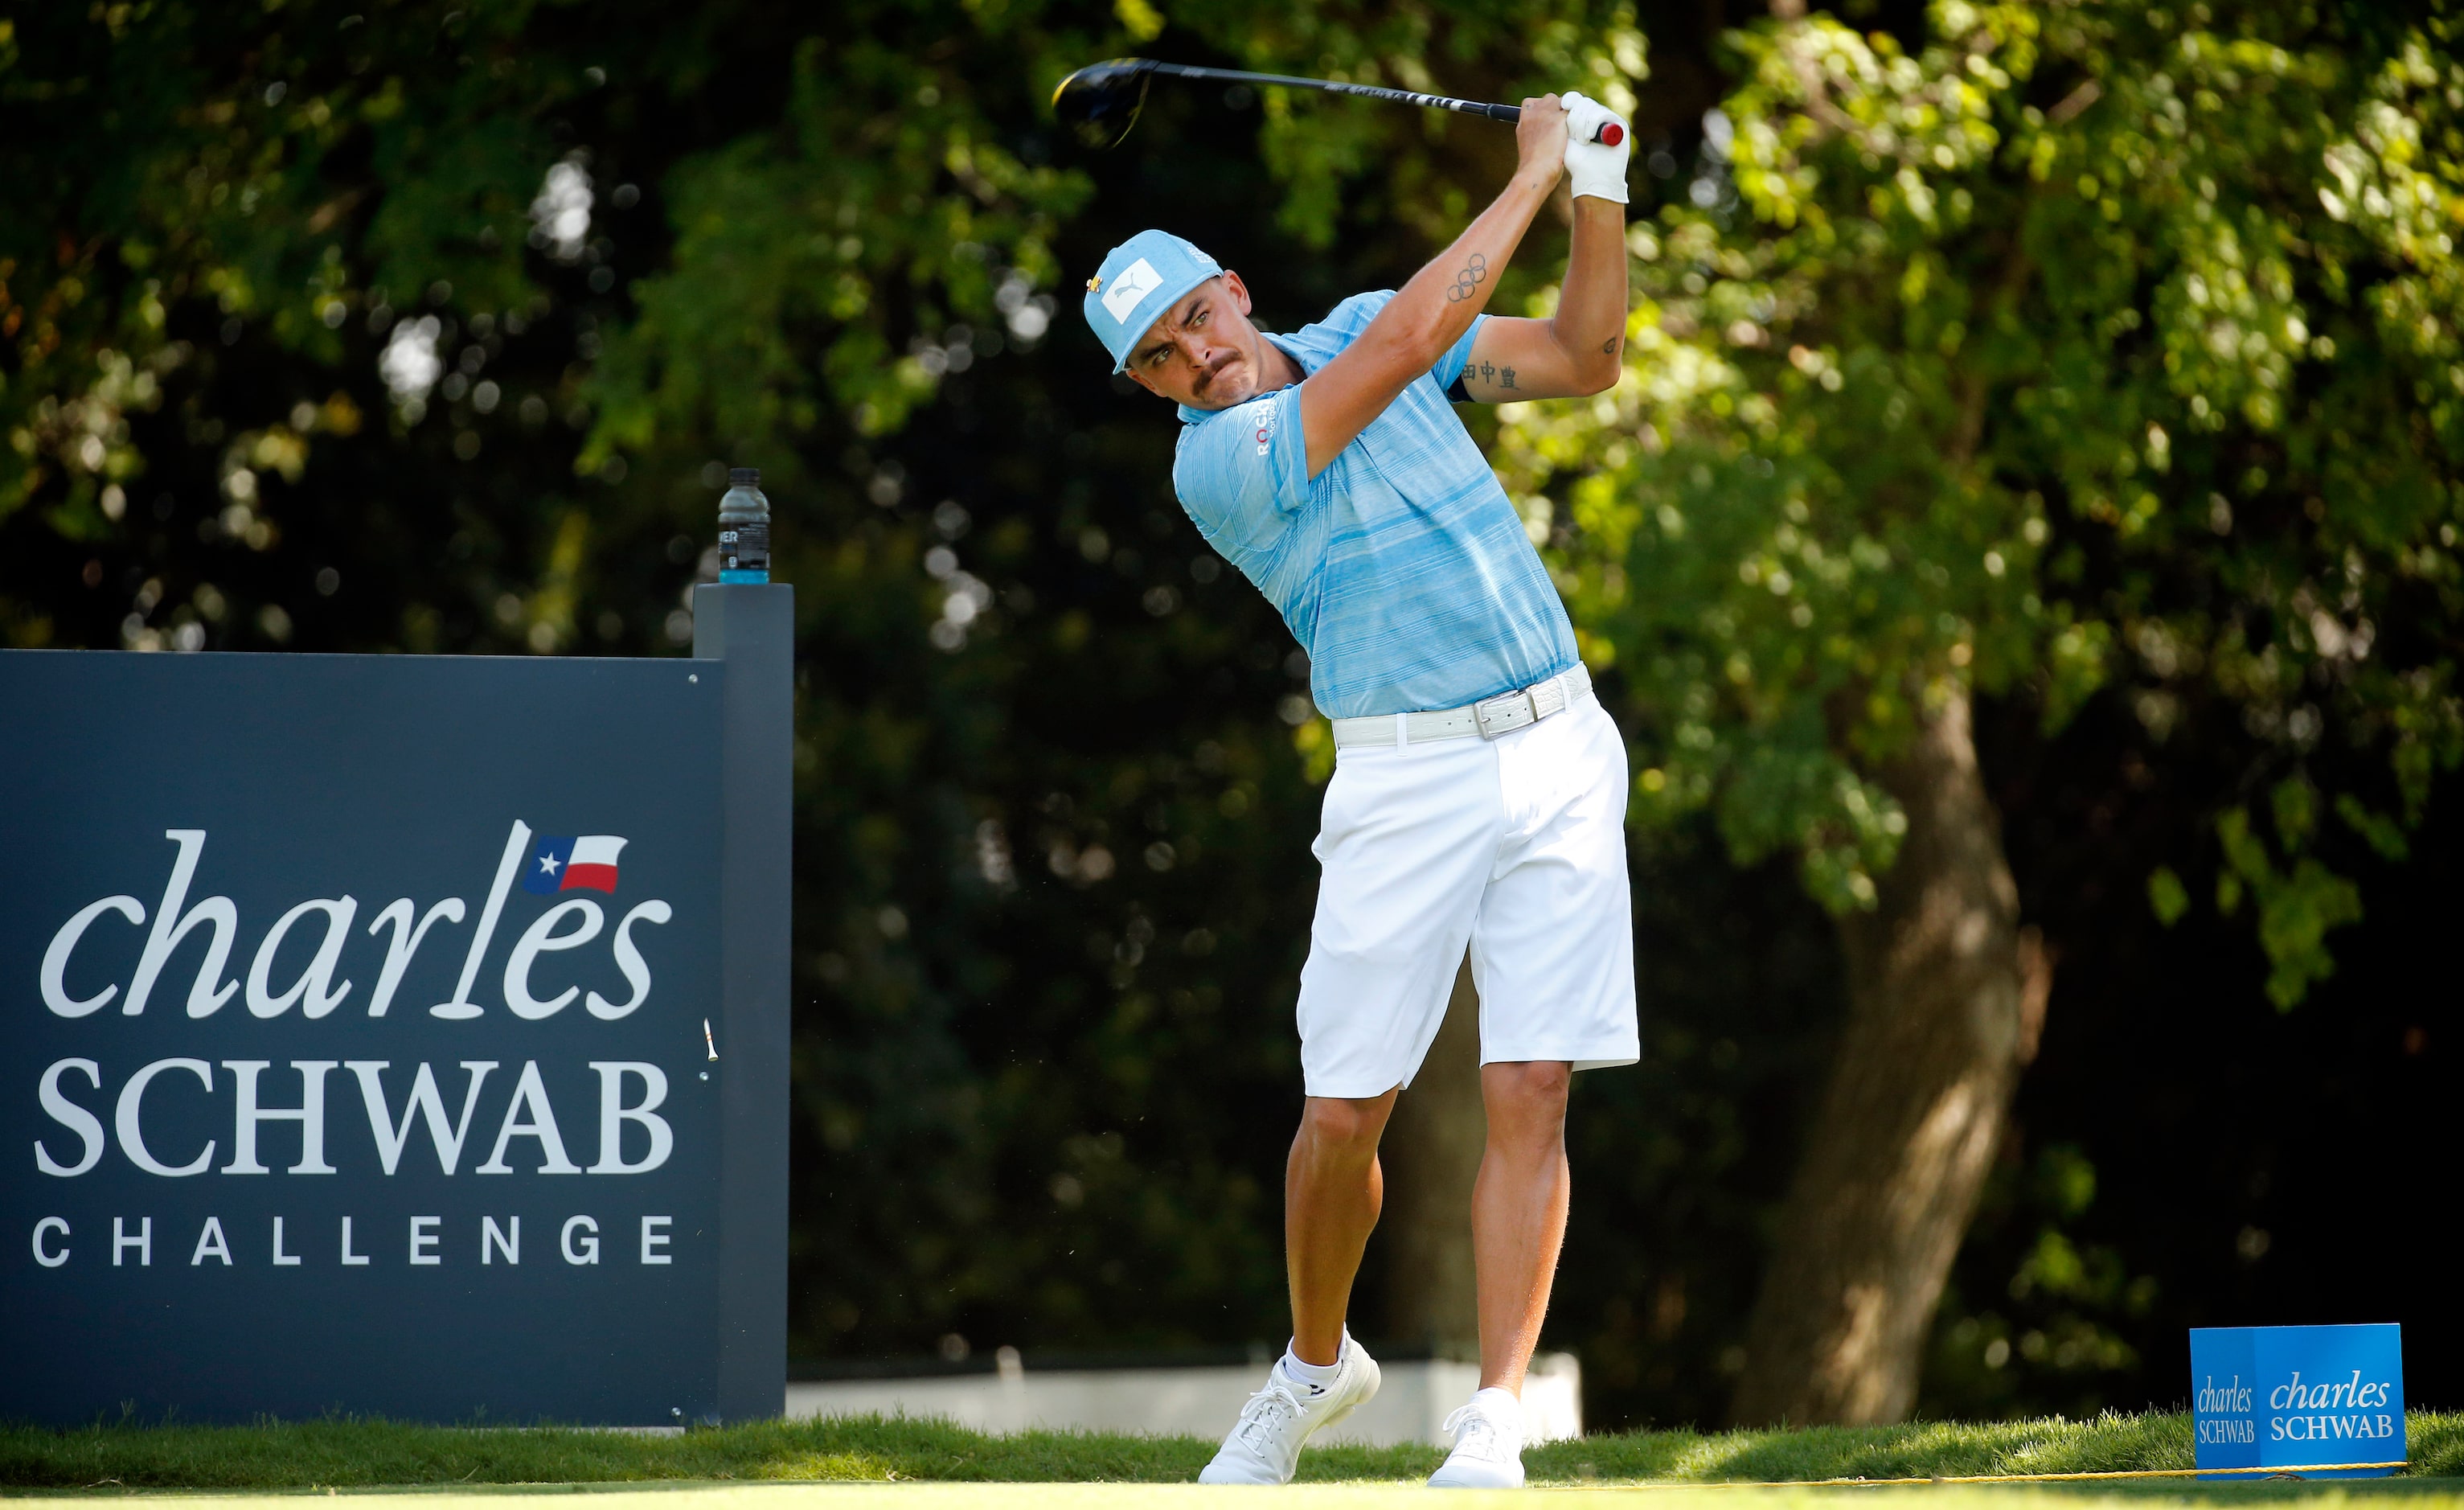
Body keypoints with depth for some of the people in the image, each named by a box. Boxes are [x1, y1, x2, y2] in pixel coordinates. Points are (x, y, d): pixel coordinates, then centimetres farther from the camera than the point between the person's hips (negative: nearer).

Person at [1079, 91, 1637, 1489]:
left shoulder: (1352, 330, 10)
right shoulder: (1215, 464, -11)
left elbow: (1585, 358, 9)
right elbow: (1412, 339, -18)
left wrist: (1600, 189, -5)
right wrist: (1531, 174, -11)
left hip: (1560, 756, 3)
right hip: (1406, 782, -3)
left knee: (1531, 1095, -8)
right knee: (1344, 1115, -1)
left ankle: (1494, 1429, -9)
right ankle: (1318, 1365, 27)